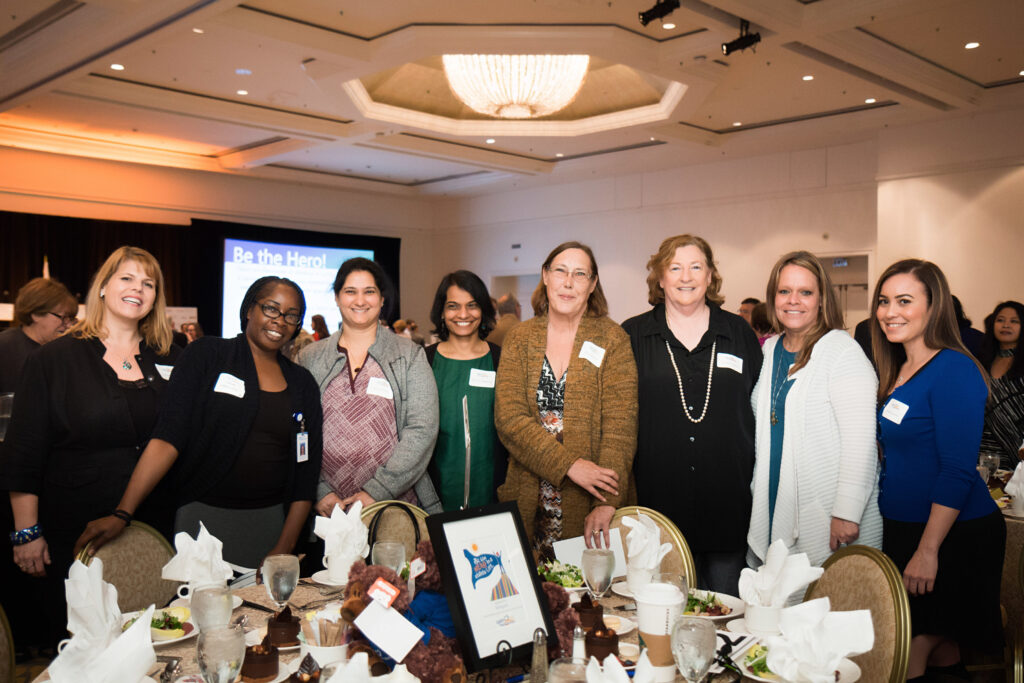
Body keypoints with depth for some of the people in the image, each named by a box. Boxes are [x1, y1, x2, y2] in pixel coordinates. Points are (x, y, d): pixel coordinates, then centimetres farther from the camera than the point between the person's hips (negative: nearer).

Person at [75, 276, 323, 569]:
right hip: (202, 514, -2)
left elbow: (306, 471, 6)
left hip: (269, 522, 3)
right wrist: (122, 514, -17)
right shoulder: (206, 355, 0)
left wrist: (285, 547, -2)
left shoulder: (302, 385, 8)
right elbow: (168, 436, -9)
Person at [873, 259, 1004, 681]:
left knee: (912, 645, -2)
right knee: (938, 645, 17)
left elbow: (958, 471, -21)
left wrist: (928, 551, -21)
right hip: (904, 530, 8)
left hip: (953, 536, -8)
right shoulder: (897, 371, 9)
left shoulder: (954, 370, -17)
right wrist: (903, 542, 12)